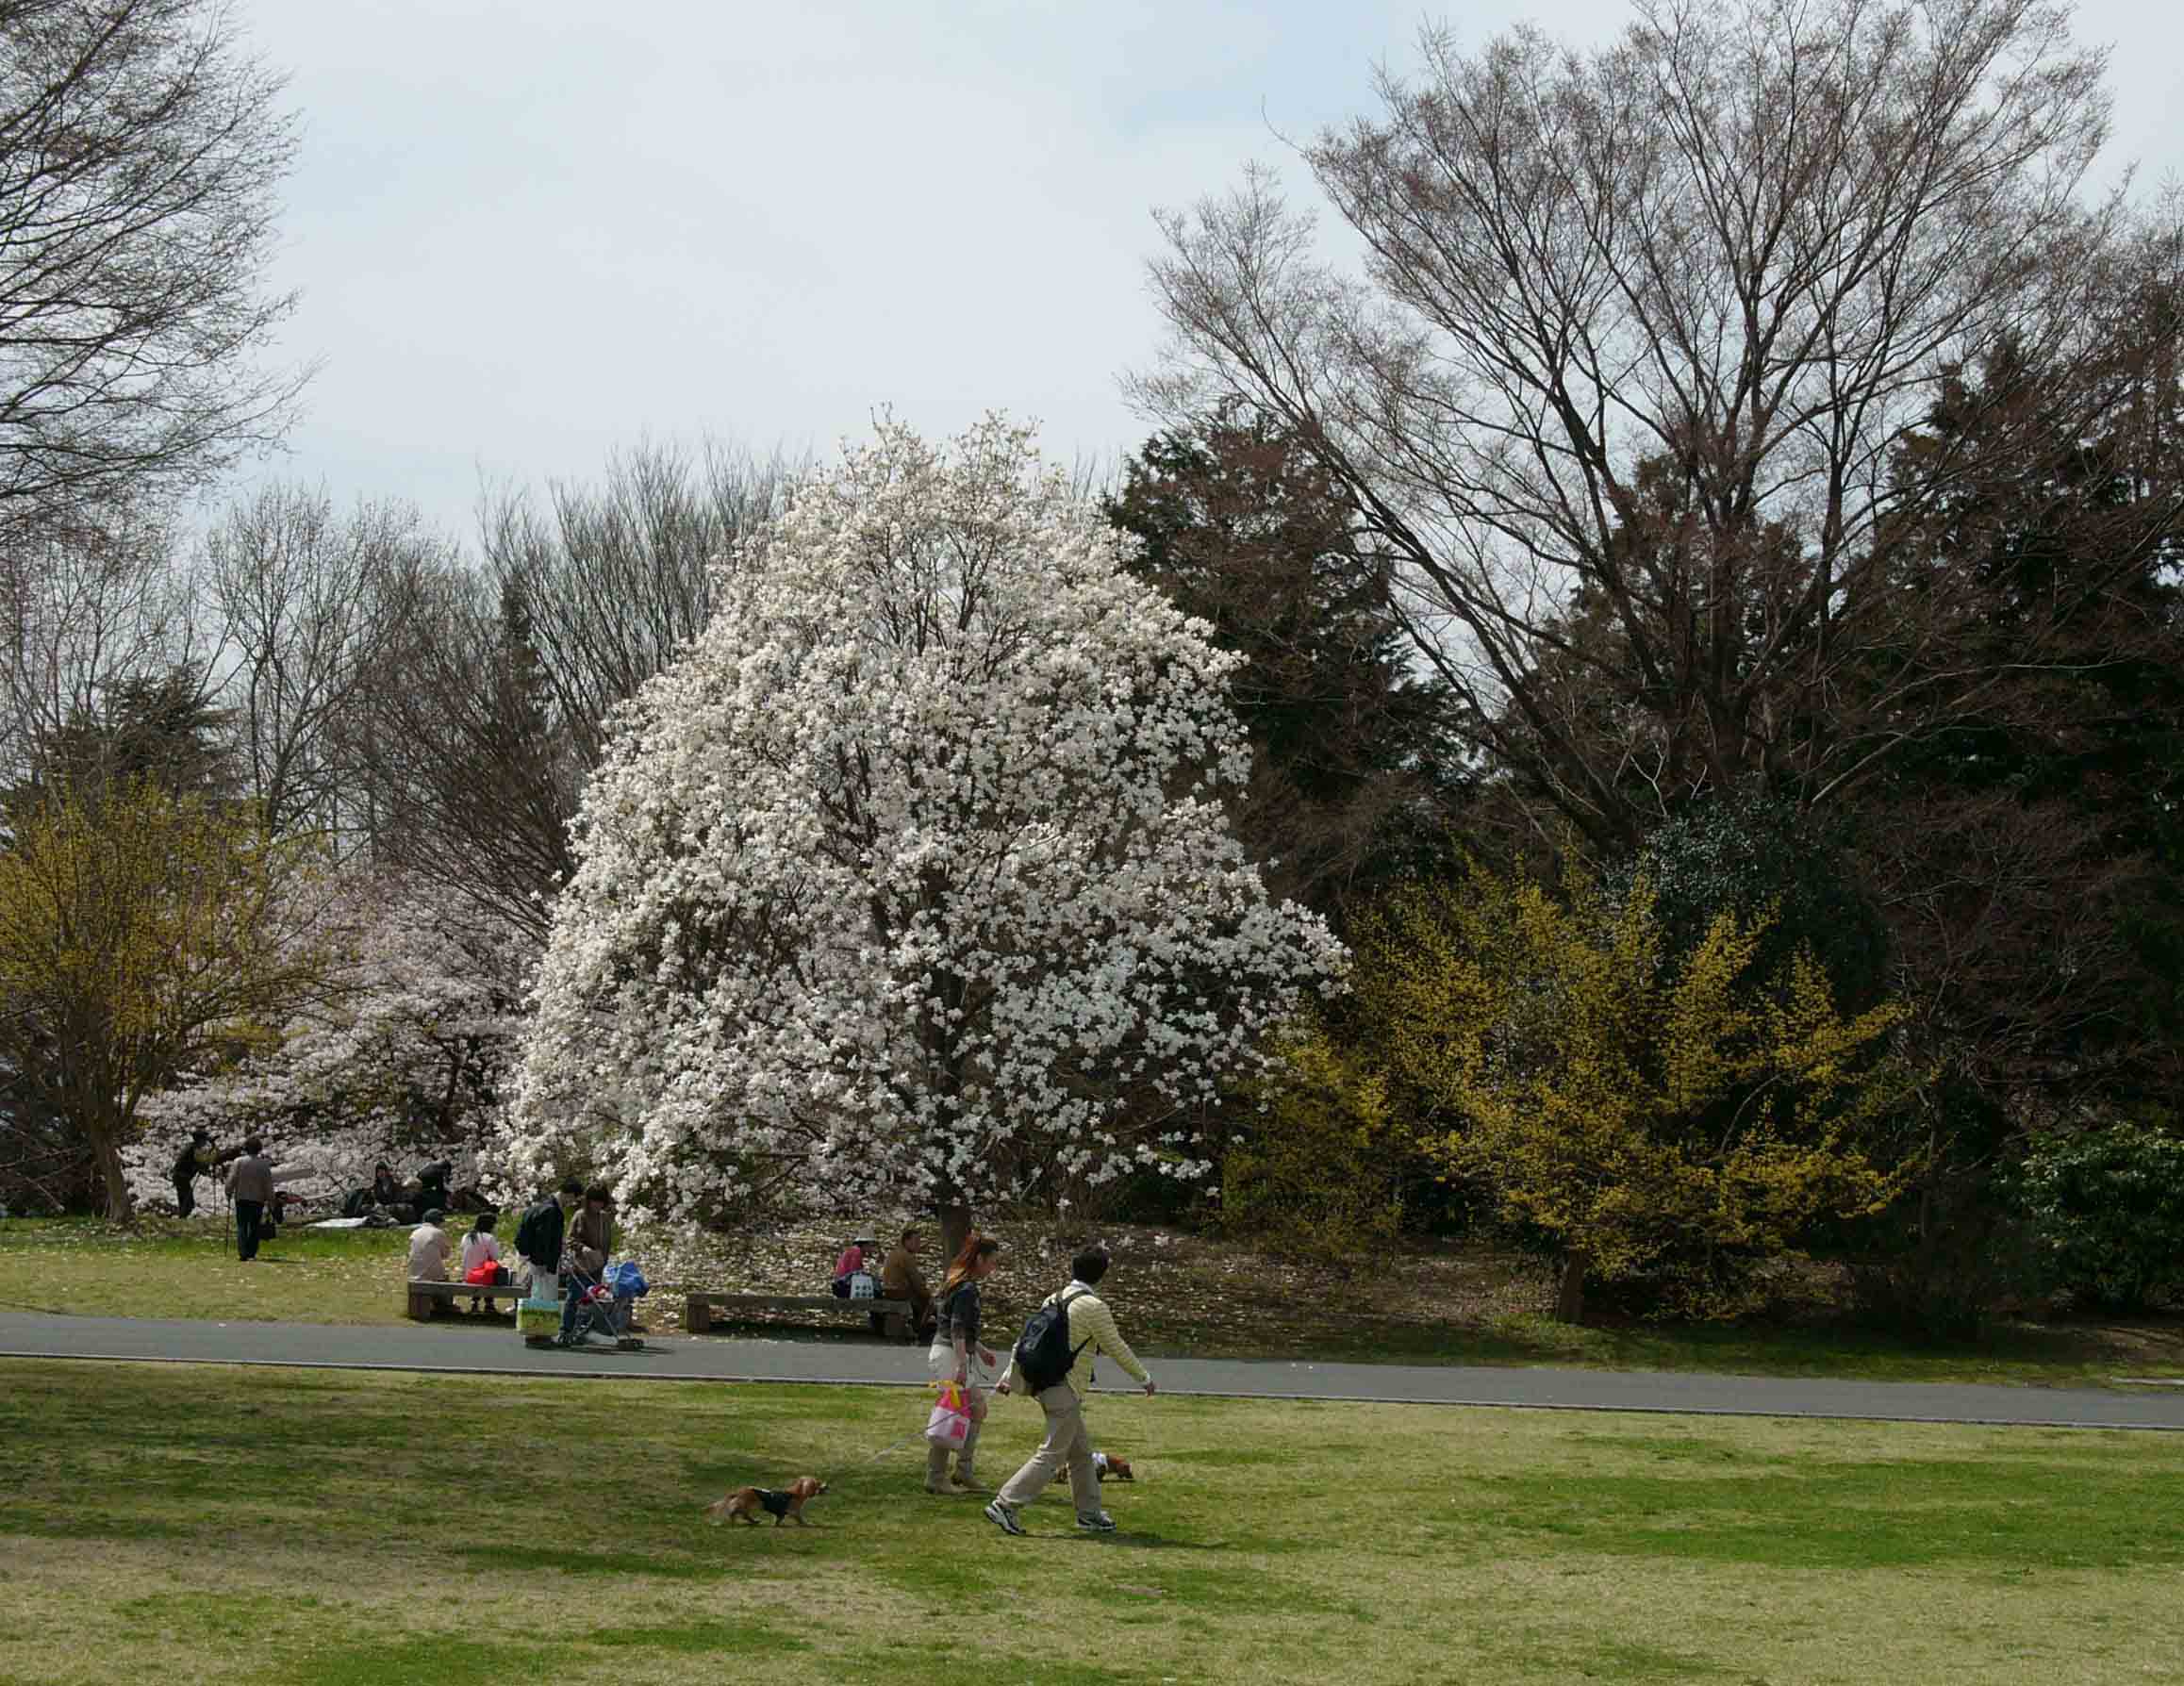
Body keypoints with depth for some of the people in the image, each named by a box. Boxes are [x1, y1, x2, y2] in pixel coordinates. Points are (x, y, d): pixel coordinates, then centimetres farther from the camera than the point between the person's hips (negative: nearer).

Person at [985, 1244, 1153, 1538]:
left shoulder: (1053, 1300, 7)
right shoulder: (1093, 1307, -14)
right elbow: (1116, 1348, -8)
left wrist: (1010, 1378, 17)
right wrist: (1143, 1378, 5)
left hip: (1045, 1384, 8)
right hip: (1066, 1390, -8)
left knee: (1081, 1451, 18)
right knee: (1052, 1455, -6)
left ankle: (1089, 1513, 24)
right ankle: (1005, 1505, -12)